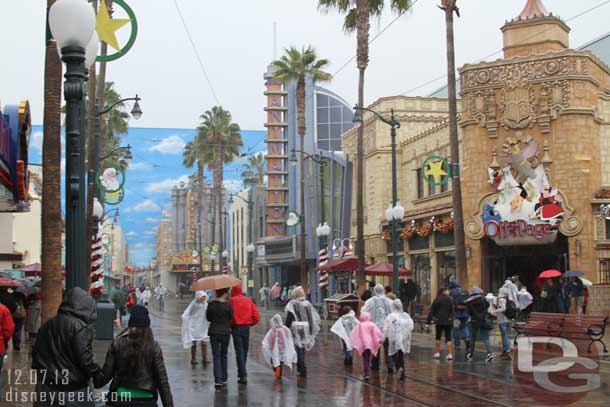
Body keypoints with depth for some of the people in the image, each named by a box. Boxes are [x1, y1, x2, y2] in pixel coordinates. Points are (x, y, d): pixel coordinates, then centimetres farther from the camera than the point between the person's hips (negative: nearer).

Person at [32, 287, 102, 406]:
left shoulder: (48, 325, 10)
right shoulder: (80, 327, -15)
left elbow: (36, 353, 16)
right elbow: (85, 358, -19)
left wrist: (40, 374, 25)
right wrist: (98, 374, -5)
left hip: (47, 388, 7)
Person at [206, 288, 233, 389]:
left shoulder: (211, 304, -7)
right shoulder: (227, 305, -11)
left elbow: (208, 318, 3)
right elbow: (231, 317, 0)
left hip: (214, 332, 0)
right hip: (225, 331, 0)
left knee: (216, 356, 3)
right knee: (223, 356, 15)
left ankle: (217, 381, -6)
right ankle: (224, 379, 20)